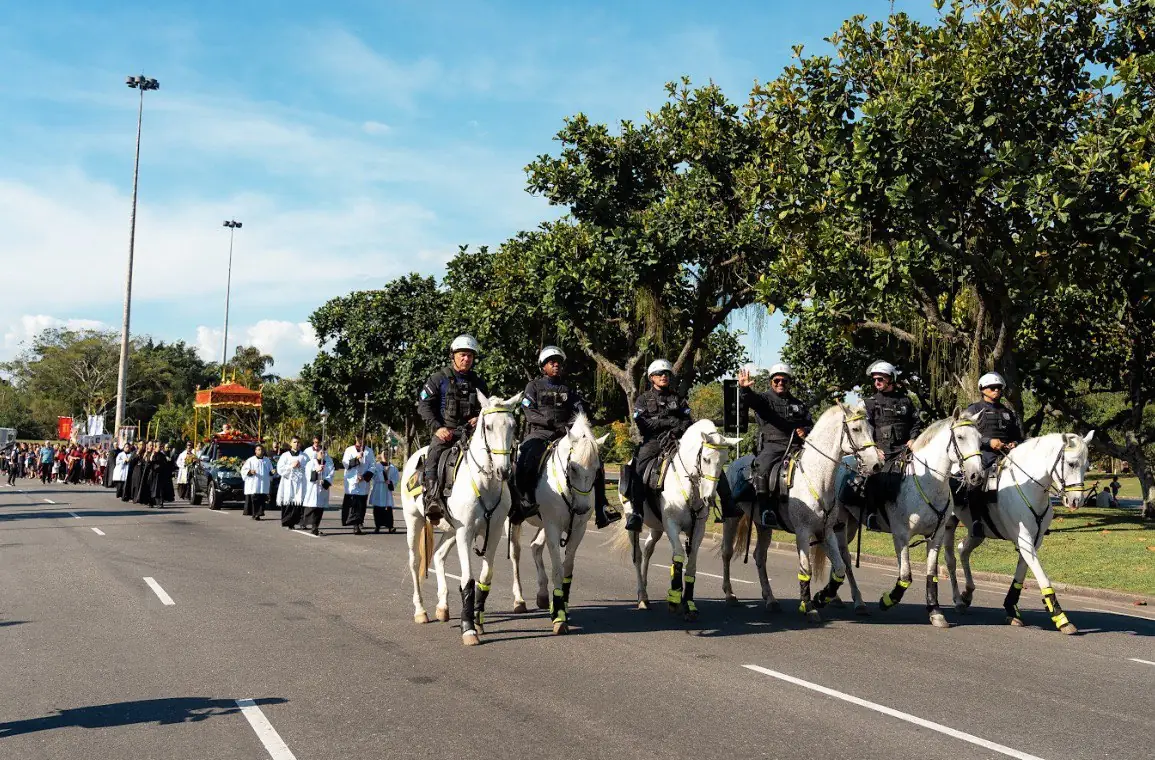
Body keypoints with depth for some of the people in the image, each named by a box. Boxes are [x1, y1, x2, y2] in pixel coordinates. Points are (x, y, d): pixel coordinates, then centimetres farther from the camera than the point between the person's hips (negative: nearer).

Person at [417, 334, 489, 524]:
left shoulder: (478, 382, 17)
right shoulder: (439, 378, 5)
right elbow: (424, 405, 0)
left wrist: (480, 418, 2)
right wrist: (437, 427, -12)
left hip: (470, 431, 3)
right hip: (444, 431, -3)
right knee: (433, 455, -30)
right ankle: (433, 500, -40)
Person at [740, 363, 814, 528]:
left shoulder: (798, 405, 25)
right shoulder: (765, 399, 11)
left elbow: (810, 425, 29)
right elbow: (750, 399, -11)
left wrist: (806, 431, 3)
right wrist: (744, 389, -35)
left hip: (796, 446, 4)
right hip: (771, 445, -4)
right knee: (762, 466, -32)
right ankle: (764, 508, -30)